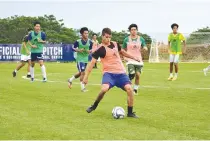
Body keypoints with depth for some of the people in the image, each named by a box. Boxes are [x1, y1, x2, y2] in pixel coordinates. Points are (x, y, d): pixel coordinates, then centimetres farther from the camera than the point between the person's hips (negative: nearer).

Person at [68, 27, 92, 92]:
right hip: (80, 59, -5)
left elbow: (92, 49, 8)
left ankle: (70, 80, 41)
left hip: (86, 59, 5)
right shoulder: (78, 41, -11)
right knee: (83, 72, -13)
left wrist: (89, 51, -14)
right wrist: (78, 50, -21)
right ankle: (82, 87, -4)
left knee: (80, 73, 17)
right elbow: (73, 48, -3)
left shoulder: (90, 42, -2)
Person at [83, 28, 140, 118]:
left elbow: (122, 52, 31)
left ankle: (130, 112, -3)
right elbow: (92, 63, -8)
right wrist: (86, 76, -14)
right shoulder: (100, 49, -7)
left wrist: (133, 57, 38)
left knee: (129, 89, -17)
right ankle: (94, 106, -2)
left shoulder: (115, 44, 10)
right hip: (109, 73, -4)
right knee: (104, 89, -31)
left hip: (121, 72, 4)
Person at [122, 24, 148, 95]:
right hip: (130, 60, -2)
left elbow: (145, 48, 6)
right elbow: (123, 50, 12)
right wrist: (125, 57, -4)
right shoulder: (127, 39, 4)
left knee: (138, 75, -5)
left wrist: (145, 48, -18)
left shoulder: (141, 39, 5)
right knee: (132, 74, -19)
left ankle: (135, 89, 11)